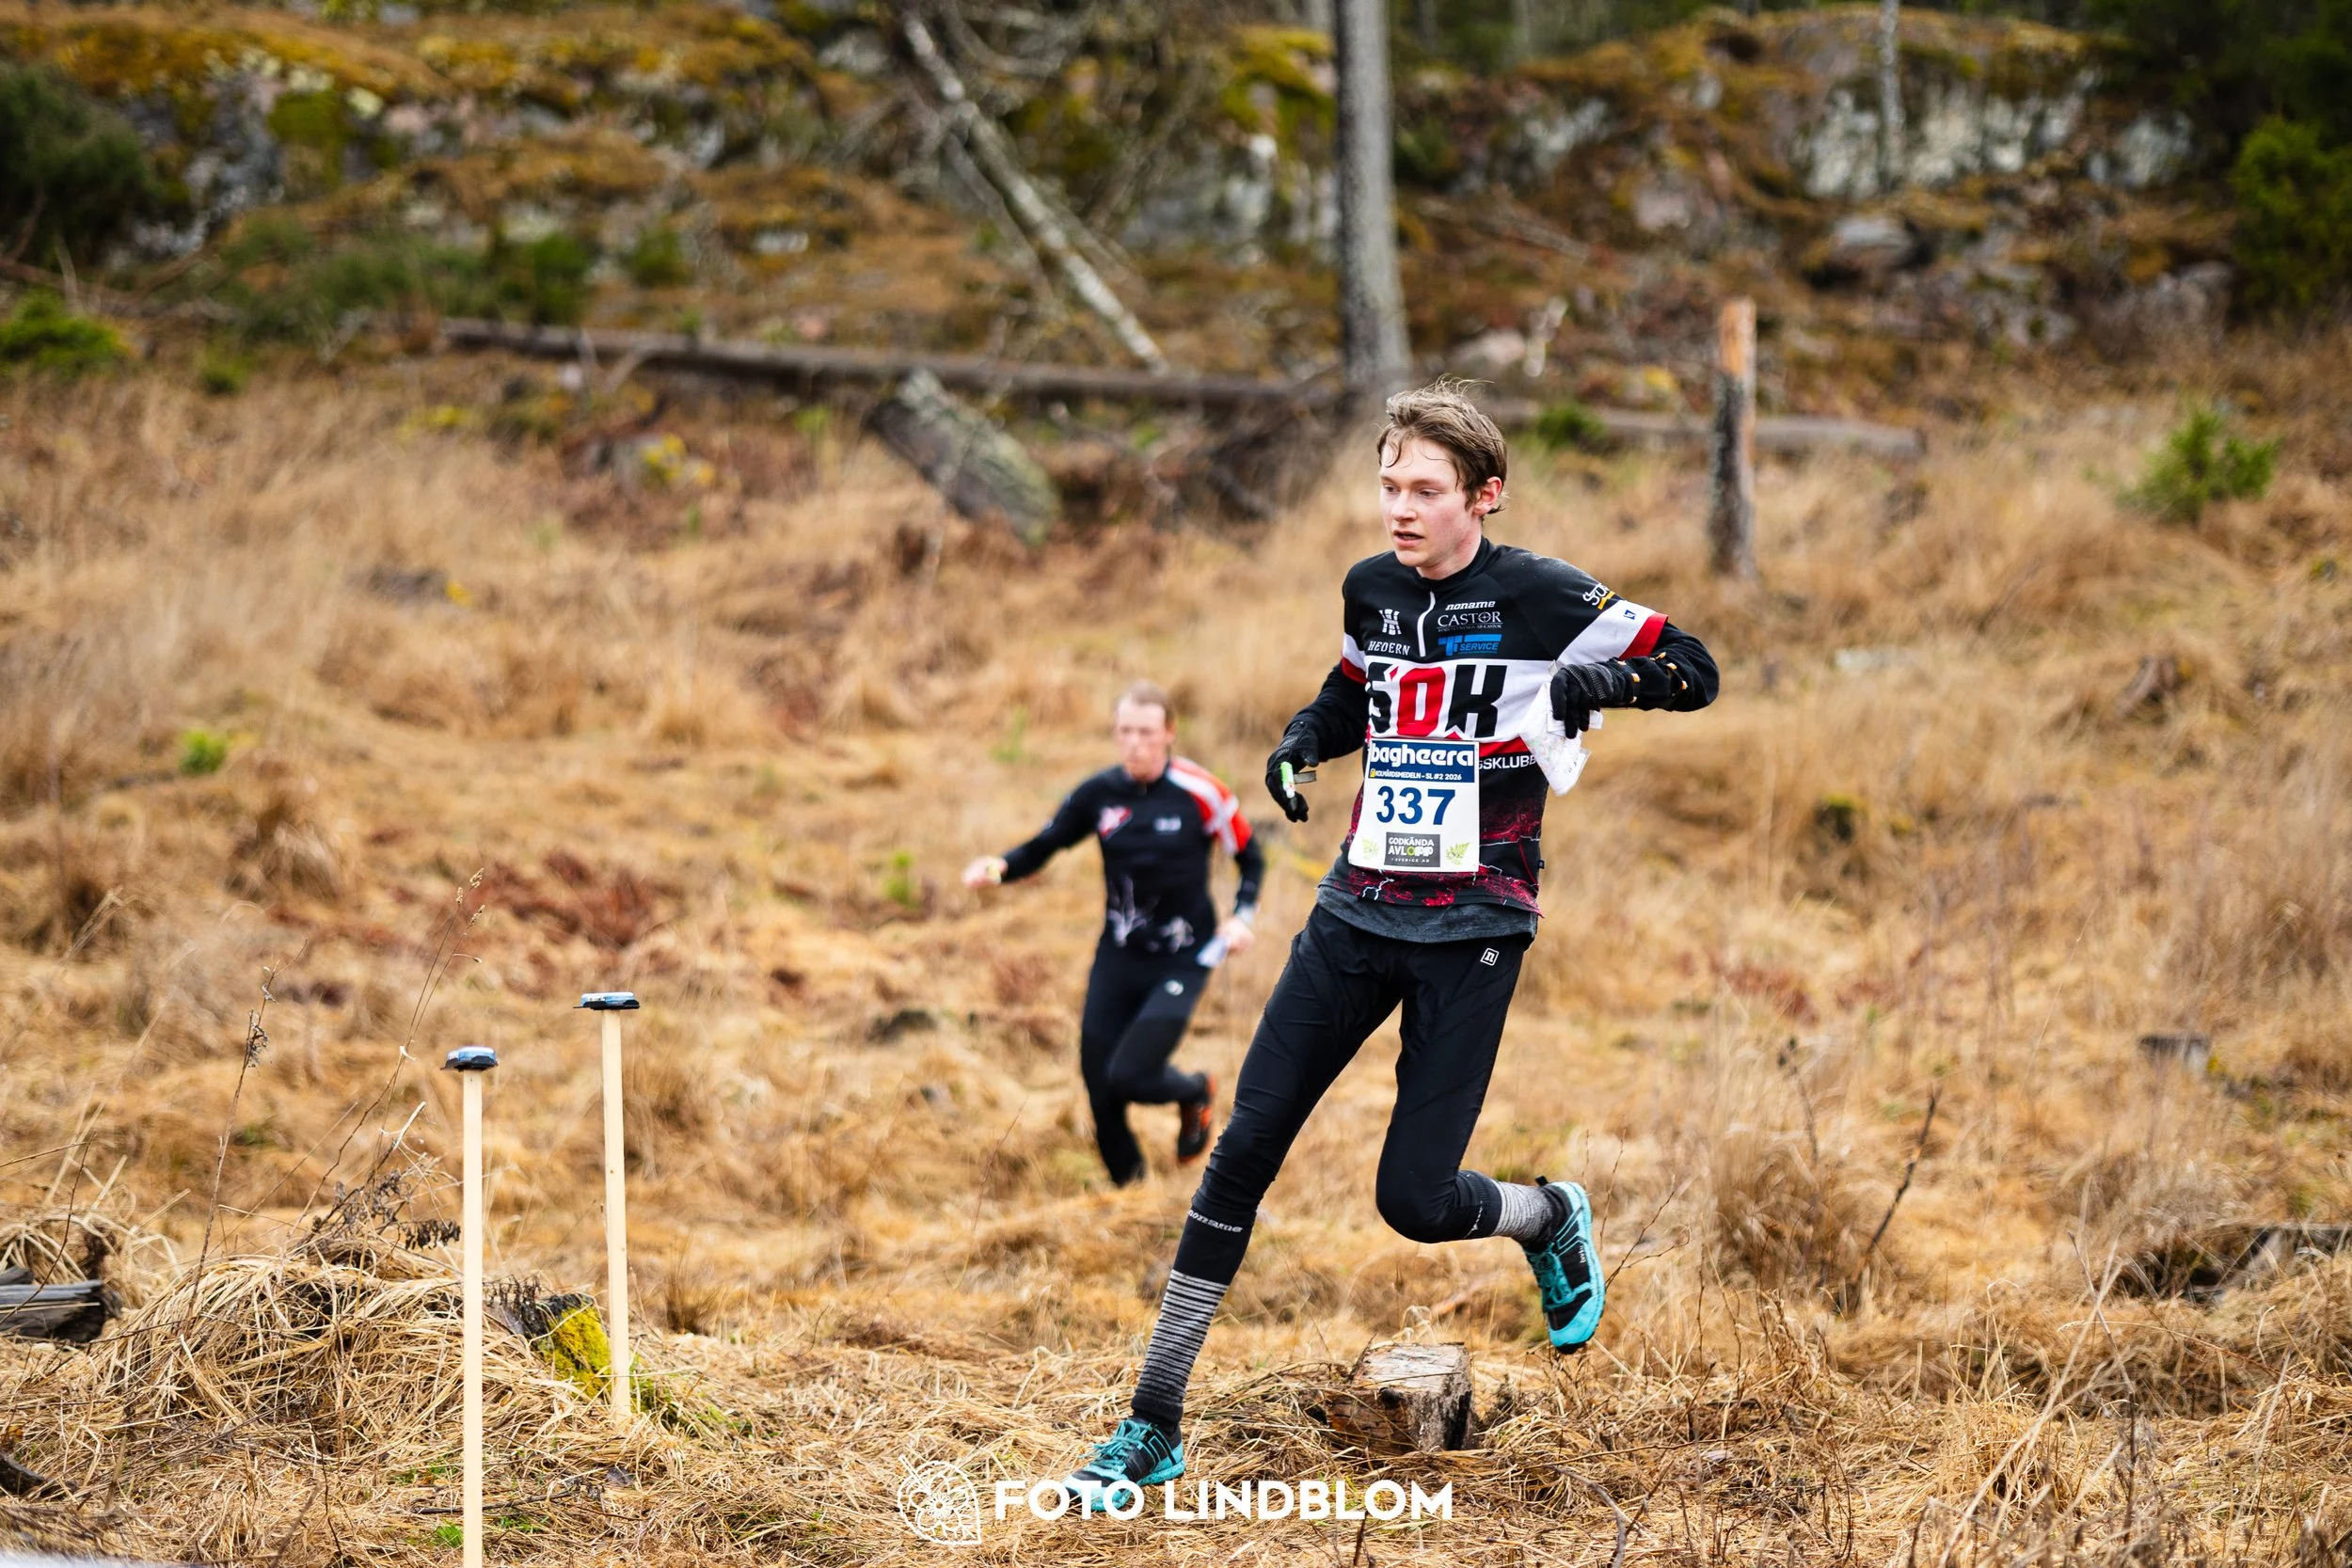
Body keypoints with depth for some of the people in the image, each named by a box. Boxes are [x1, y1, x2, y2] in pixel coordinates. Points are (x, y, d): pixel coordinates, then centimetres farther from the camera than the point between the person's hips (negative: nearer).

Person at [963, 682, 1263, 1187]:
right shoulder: (1099, 793, -3)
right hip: (1117, 958, 4)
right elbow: (1042, 847, 2)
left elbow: (1250, 857, 0)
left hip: (1181, 961, -4)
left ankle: (1196, 1094, 17)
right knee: (1098, 1085, 2)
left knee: (1128, 1075, -17)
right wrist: (1001, 867, -18)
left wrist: (1241, 917, -15)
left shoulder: (1200, 792, -13)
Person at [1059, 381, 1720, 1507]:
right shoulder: (1371, 590, 8)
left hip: (1472, 933, -5)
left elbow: (1695, 672, -6)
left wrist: (1595, 679, -25)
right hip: (1358, 909, 5)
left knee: (1414, 1199, -8)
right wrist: (1302, 742, 7)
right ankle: (1153, 1428, 1)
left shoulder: (1539, 597, -8)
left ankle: (1552, 1219, 28)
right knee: (1244, 1150, -4)